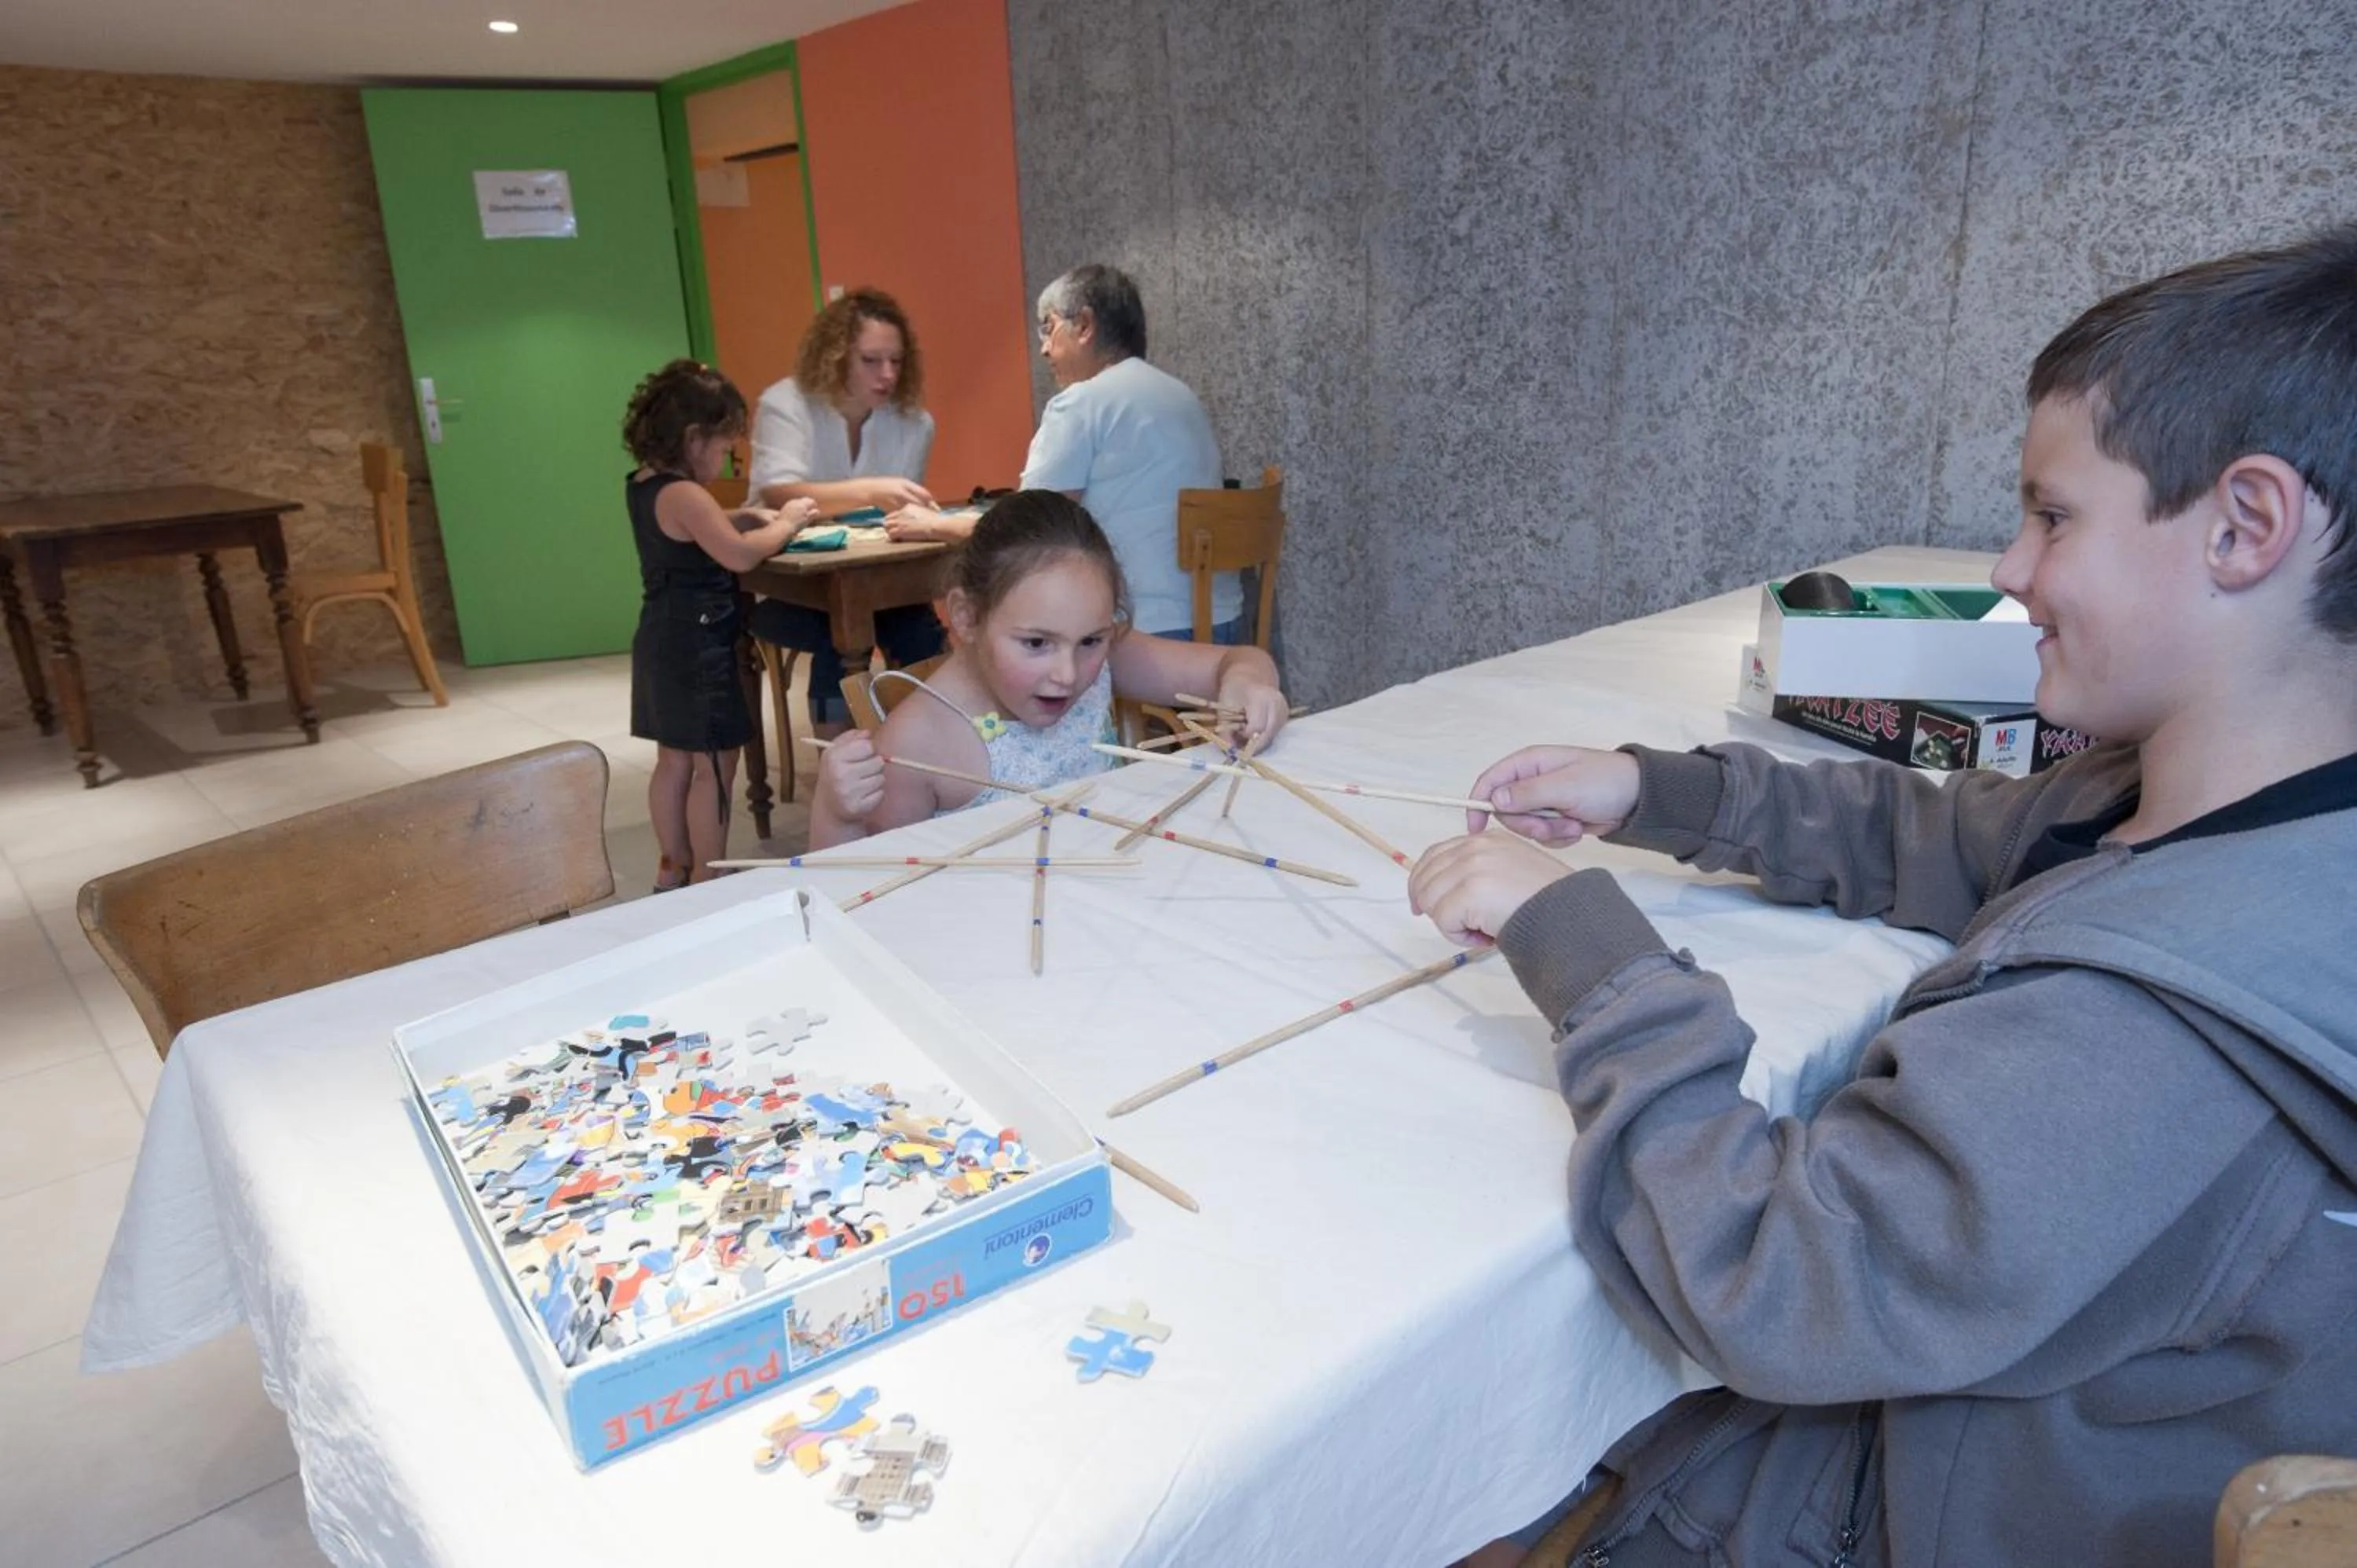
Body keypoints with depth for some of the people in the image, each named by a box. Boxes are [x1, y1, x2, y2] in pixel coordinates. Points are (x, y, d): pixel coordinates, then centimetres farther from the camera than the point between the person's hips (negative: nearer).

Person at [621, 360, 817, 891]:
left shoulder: (644, 486, 10)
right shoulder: (684, 495, -20)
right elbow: (740, 556, -26)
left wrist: (743, 517, 10)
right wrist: (784, 525, -12)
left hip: (662, 642, 10)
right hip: (699, 649, -10)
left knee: (674, 760, 16)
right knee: (714, 765, -2)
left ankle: (673, 870, 27)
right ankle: (707, 882, 4)